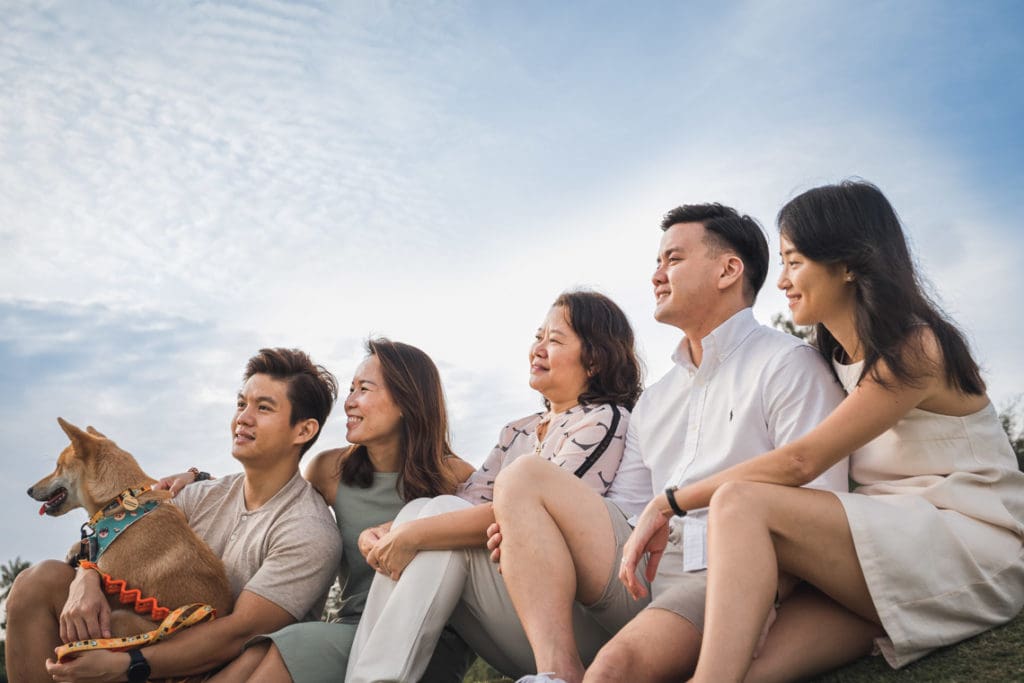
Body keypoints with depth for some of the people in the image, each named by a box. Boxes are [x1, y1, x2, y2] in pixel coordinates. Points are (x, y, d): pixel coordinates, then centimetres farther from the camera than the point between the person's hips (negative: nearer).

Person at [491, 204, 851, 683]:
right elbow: (622, 510, 21)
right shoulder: (654, 400, 24)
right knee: (521, 483, -9)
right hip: (646, 571, 8)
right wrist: (530, 532, 3)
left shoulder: (787, 365, 0)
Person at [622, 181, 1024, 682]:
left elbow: (800, 462, -17)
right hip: (893, 552, 7)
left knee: (741, 501, -27)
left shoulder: (916, 349, -9)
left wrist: (669, 503, -15)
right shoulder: (840, 358, 18)